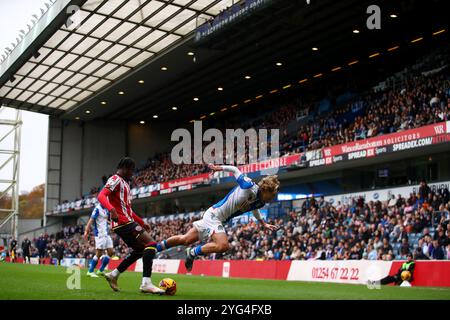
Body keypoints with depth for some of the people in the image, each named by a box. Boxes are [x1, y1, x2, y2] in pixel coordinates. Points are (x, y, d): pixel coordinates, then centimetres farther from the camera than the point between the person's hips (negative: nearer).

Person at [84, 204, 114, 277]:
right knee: (99, 253, -7)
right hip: (100, 234, -9)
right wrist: (86, 231, -26)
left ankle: (101, 270, 15)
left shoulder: (106, 210, 13)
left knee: (111, 252, 6)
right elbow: (91, 220, -19)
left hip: (106, 234, 9)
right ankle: (90, 271, 5)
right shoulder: (97, 209, -11)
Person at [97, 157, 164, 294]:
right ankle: (146, 283, -23)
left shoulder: (124, 183, 23)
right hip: (123, 222, -10)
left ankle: (113, 275, 19)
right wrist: (112, 209, -41)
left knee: (140, 250, 18)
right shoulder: (115, 180, -7)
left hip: (127, 222, 10)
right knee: (151, 244, -16)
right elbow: (101, 196, -23)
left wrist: (142, 222, 29)